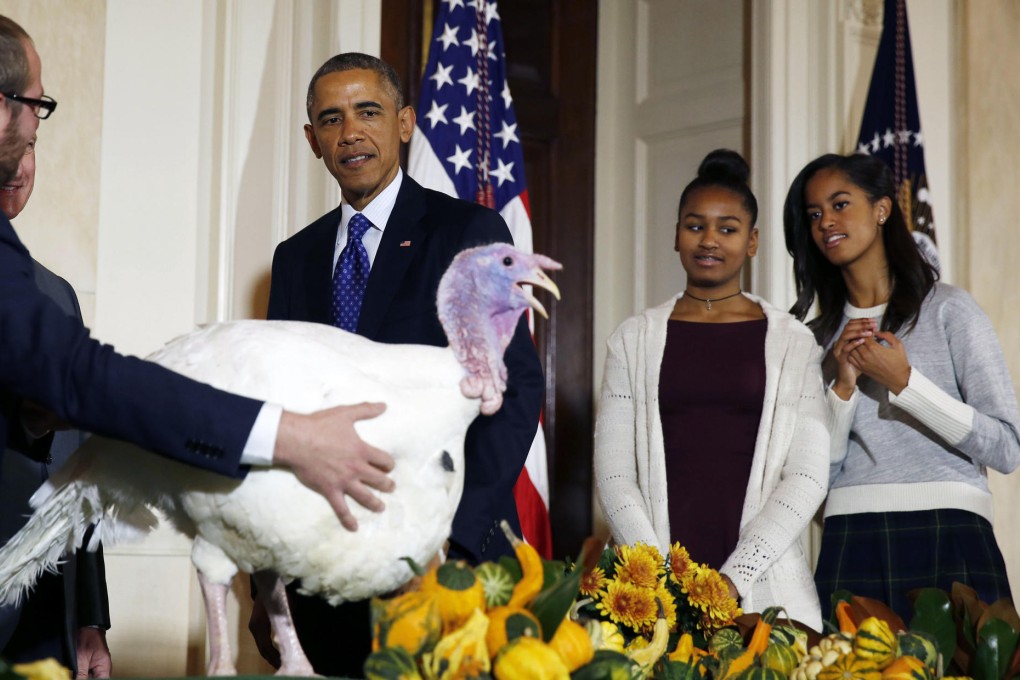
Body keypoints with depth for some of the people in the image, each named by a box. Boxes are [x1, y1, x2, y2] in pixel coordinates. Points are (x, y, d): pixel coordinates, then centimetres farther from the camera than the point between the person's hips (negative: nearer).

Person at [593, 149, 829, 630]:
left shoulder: (792, 342, 7)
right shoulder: (635, 339, 10)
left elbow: (806, 477, 0)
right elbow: (612, 474, 4)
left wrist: (733, 578, -11)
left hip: (763, 587, 0)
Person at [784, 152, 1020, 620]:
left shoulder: (948, 310, 2)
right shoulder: (818, 338, 13)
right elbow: (816, 475, 8)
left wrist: (904, 382, -10)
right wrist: (843, 387, -5)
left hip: (947, 539, -3)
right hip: (850, 547, 3)